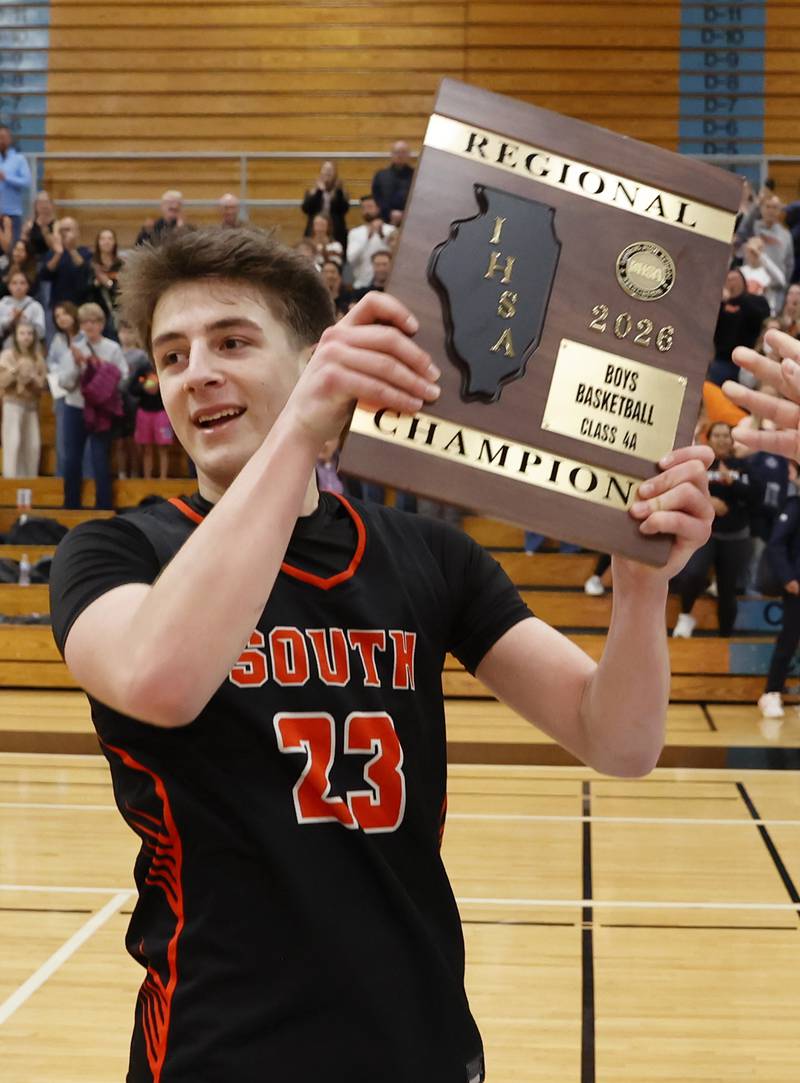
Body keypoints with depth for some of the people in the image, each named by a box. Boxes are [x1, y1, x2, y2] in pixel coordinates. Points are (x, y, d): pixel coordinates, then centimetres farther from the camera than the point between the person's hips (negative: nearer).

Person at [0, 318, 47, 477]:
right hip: (13, 403, -4)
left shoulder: (38, 357, 10)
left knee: (33, 445, 1)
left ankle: (30, 480, 10)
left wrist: (32, 376, -9)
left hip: (32, 404, 5)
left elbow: (43, 383, 9)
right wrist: (16, 369, -20)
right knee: (13, 443, -12)